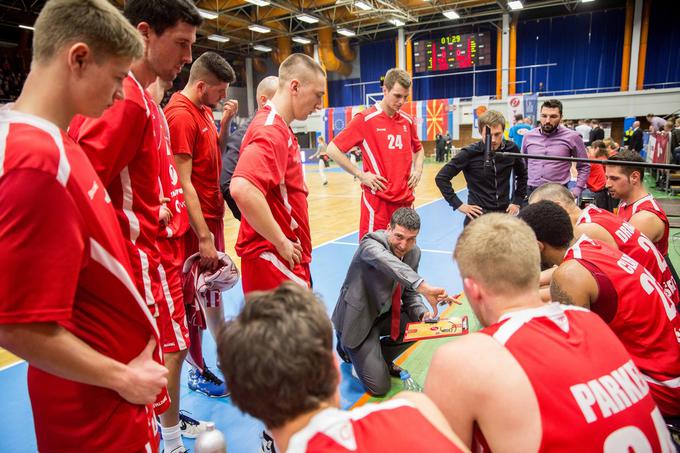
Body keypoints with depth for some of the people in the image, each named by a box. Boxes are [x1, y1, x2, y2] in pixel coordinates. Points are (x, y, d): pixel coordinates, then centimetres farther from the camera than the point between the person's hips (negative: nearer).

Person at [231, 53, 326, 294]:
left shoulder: (279, 128, 14)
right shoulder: (271, 131, -17)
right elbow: (242, 189, -33)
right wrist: (281, 242, -22)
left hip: (288, 257, 9)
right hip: (275, 258, -9)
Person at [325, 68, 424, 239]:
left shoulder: (408, 121, 10)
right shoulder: (365, 119, -7)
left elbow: (418, 149, 28)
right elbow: (333, 149, -7)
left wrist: (418, 170, 9)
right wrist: (360, 174, -11)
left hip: (405, 199, 6)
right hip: (378, 199, -5)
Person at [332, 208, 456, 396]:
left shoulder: (414, 253, -3)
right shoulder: (371, 243, -26)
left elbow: (409, 292, 4)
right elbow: (386, 261, -50)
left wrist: (422, 313, -17)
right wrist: (423, 287, -61)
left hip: (383, 314, 7)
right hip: (358, 319, -7)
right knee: (379, 387, -9)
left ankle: (378, 358, 11)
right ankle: (348, 347, 18)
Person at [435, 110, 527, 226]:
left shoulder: (511, 149, -2)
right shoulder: (470, 153, -12)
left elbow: (522, 174, 16)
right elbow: (441, 178, -10)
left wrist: (517, 201, 10)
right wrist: (458, 204, -11)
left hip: (505, 213, 3)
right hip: (478, 214, -3)